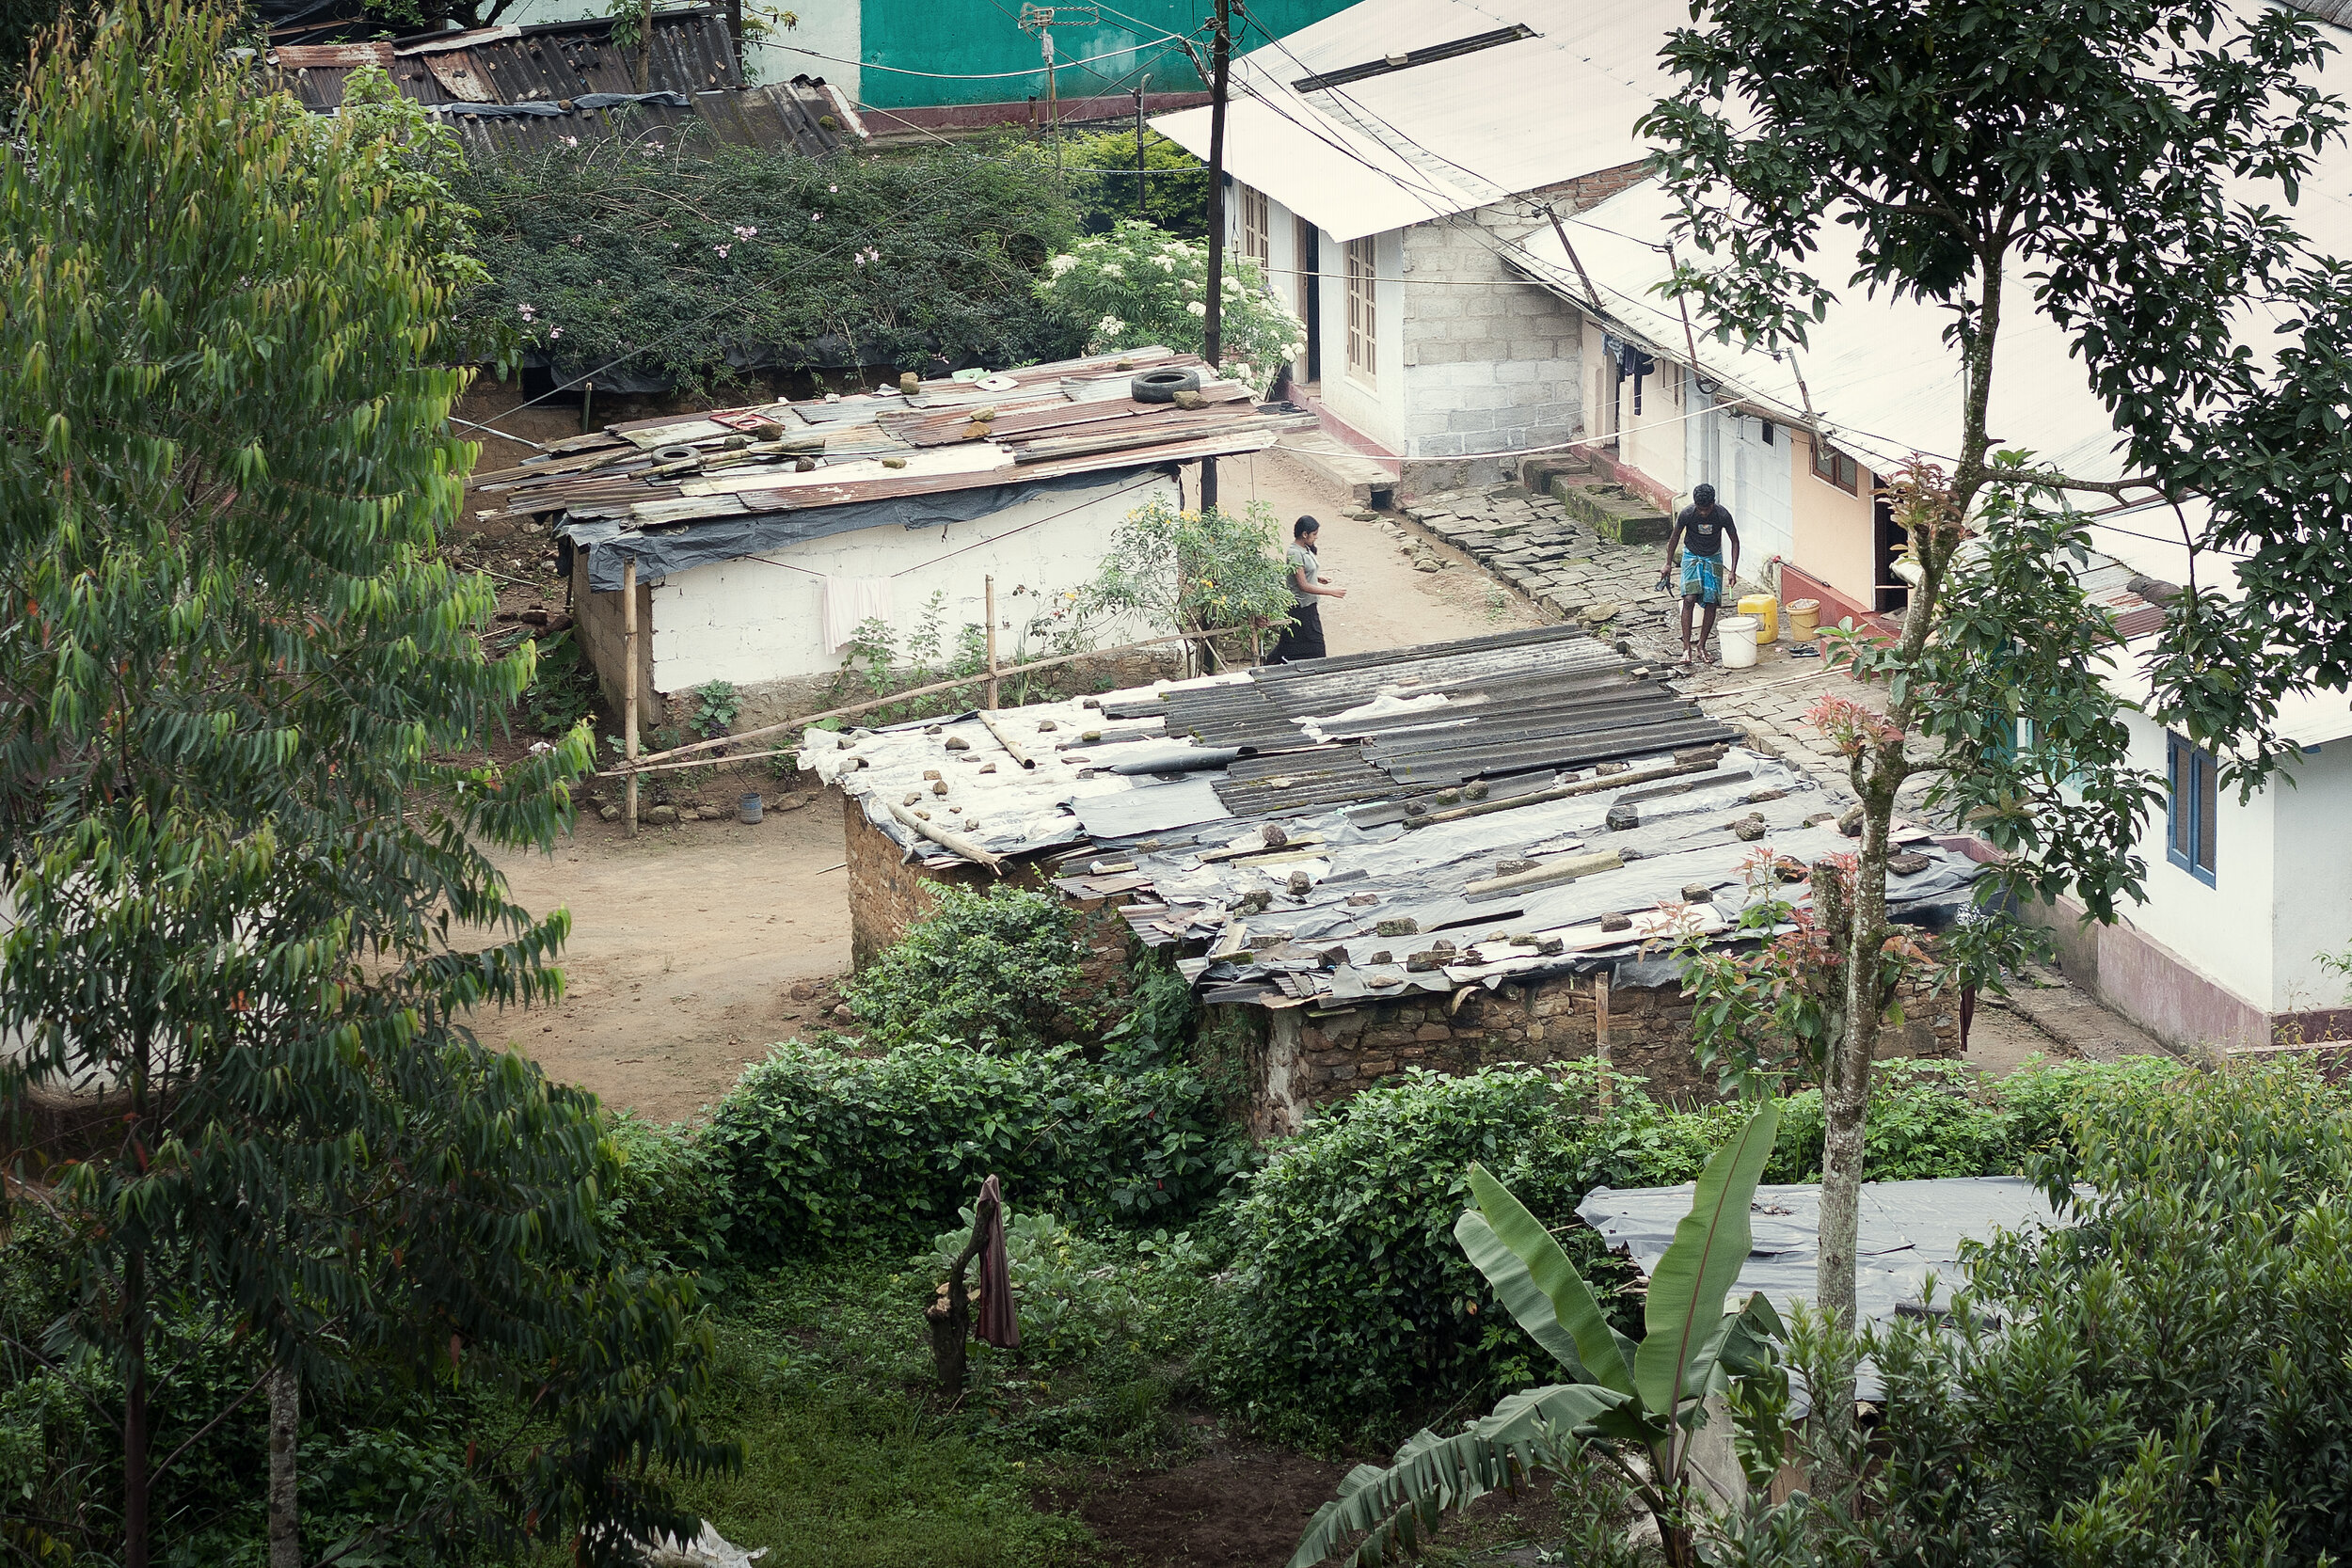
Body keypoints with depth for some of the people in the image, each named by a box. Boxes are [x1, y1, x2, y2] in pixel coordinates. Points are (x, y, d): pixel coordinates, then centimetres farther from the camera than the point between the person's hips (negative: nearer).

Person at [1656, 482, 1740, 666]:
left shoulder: (1722, 516, -22)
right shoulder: (1687, 514, -23)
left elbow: (1734, 541, -8)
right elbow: (1675, 537, -4)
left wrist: (1733, 570, -13)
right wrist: (1668, 564, 1)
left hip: (1713, 559, 1)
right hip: (1691, 556, -1)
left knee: (1711, 603, -4)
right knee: (1689, 599, -17)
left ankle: (1701, 647, 9)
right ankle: (1686, 648, -16)